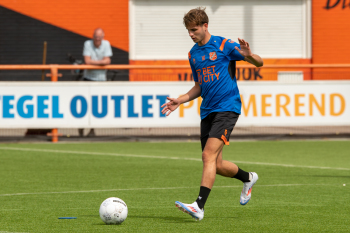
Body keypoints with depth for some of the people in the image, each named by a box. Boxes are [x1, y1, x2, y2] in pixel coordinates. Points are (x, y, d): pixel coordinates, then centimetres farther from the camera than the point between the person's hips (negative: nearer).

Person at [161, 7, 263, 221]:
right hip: (207, 112, 7)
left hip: (227, 108, -7)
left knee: (209, 155, -21)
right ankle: (248, 178, 36)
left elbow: (259, 63, -2)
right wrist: (180, 101, 12)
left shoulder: (223, 45, -4)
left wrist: (249, 55, -24)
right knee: (217, 165, 7)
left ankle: (199, 206, -27)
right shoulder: (193, 54, 15)